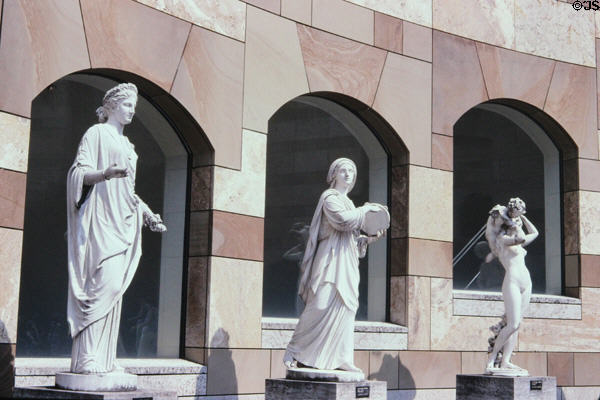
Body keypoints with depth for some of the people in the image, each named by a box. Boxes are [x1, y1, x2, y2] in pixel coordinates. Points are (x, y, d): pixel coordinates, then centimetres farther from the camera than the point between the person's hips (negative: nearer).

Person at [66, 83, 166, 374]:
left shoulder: (126, 144, 24)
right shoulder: (96, 134, 1)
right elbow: (79, 173, -9)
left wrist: (146, 213, 19)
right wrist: (107, 172, -28)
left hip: (122, 220, 8)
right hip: (101, 217, -8)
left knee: (114, 286, 2)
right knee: (105, 280, -19)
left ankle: (104, 358, 2)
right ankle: (86, 357, -18)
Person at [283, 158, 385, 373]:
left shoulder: (348, 202, 22)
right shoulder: (329, 197, -3)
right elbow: (342, 220, -20)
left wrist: (369, 239, 5)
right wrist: (365, 209, -8)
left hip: (347, 261, 9)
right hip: (331, 258, -8)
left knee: (344, 307, 2)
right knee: (321, 305, -14)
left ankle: (340, 359, 2)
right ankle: (294, 352, -6)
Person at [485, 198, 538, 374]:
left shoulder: (516, 242, 20)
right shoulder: (502, 238, -3)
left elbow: (534, 233, 32)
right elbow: (520, 238, -19)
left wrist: (522, 217, 25)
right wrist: (515, 225, -3)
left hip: (525, 283, 8)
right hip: (512, 282, -8)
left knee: (516, 324, 1)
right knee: (512, 325, -14)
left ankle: (505, 361, -1)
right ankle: (491, 360, -7)